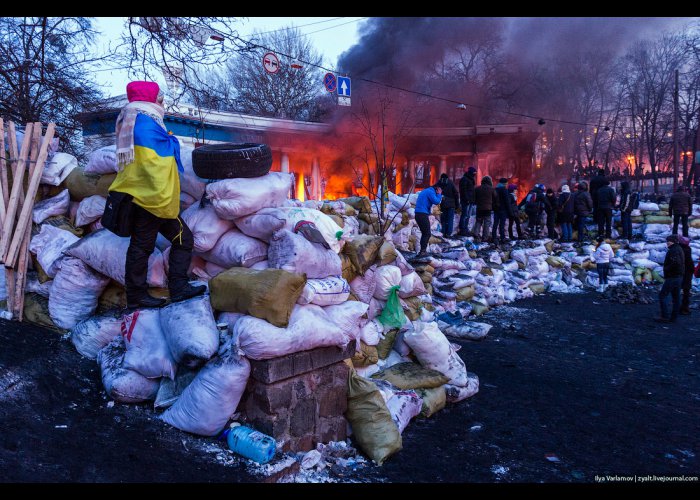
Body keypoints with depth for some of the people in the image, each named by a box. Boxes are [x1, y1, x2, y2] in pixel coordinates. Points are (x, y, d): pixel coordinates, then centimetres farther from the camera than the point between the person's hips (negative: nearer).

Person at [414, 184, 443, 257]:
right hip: (423, 214, -10)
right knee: (427, 234, -6)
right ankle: (423, 251, -10)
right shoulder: (431, 192, -8)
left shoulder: (425, 191, 23)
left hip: (418, 214, 10)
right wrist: (439, 194, 0)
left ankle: (422, 251, 17)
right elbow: (436, 201, -16)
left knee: (424, 233, 16)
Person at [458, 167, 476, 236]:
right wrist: (466, 199, -22)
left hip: (470, 201, 10)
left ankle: (465, 230, 16)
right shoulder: (464, 179, -9)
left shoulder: (471, 179, 21)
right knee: (465, 215, -10)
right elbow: (463, 190, -16)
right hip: (466, 201, -10)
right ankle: (462, 230, -8)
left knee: (467, 216, 11)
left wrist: (473, 200, 18)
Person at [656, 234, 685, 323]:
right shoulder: (679, 249, 15)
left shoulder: (673, 250, -16)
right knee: (676, 298, 11)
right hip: (679, 277, 10)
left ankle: (665, 317, -6)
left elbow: (676, 262, -30)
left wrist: (666, 269, -16)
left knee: (662, 296, -4)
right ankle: (673, 318, 16)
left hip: (672, 277, -10)